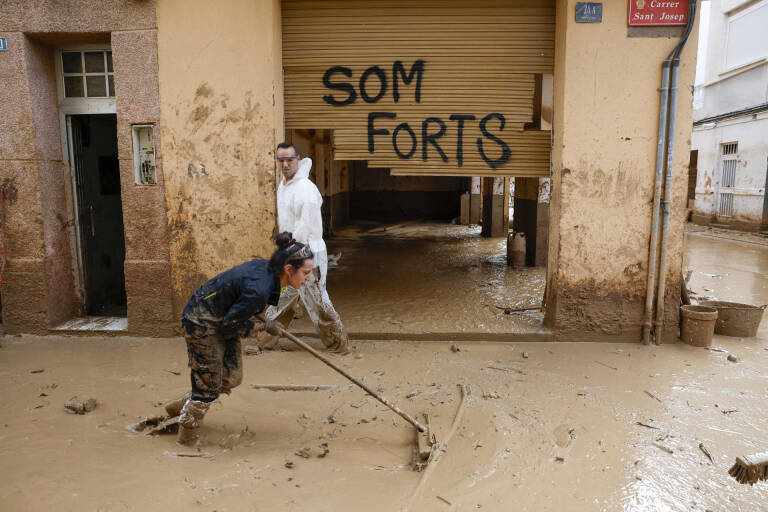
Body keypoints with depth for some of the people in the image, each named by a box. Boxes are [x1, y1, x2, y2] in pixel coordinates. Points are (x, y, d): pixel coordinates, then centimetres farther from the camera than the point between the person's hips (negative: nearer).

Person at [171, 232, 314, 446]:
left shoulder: (266, 268, -8)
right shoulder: (258, 290, -35)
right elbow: (229, 328, -23)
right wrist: (263, 326, -13)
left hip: (222, 320, 9)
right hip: (202, 324, -9)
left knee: (232, 378, 15)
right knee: (209, 383, 3)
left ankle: (185, 403, 35)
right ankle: (187, 433, 25)